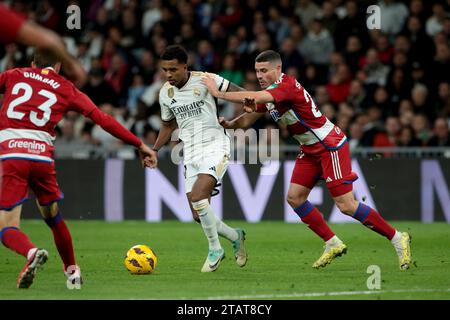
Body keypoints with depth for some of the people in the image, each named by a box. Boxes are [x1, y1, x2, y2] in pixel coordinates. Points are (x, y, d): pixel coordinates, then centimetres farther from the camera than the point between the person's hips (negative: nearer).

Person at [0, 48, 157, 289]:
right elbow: (103, 119, 11)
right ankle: (72, 271, 37)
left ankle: (32, 253, -33)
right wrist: (140, 145, 15)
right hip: (42, 156, 2)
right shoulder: (66, 89, 16)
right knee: (53, 217, 27)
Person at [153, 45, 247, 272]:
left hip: (215, 146, -6)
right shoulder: (165, 93, 7)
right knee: (198, 215, 0)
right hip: (191, 153, 6)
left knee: (197, 197, -26)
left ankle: (215, 249, -7)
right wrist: (154, 150, 12)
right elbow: (168, 125, 23)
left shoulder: (205, 80, -11)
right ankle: (235, 237, 27)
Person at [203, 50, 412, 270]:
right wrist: (227, 124, -9)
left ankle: (397, 238, 0)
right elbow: (247, 120, 12)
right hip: (310, 150, 9)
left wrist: (218, 93, -28)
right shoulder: (268, 92, 6)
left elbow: (255, 98, -36)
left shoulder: (288, 86, -23)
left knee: (346, 205, -13)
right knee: (294, 198, 1)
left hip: (331, 146, -9)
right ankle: (333, 244, 12)